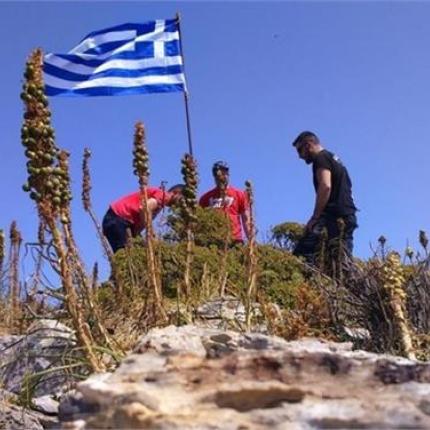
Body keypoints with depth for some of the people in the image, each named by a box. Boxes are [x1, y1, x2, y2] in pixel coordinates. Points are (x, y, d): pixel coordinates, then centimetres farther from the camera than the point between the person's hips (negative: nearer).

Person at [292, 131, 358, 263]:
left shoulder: (321, 159, -2)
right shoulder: (334, 159, 28)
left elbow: (325, 187, -19)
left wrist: (314, 217, -19)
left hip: (333, 215, -10)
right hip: (347, 216, 10)